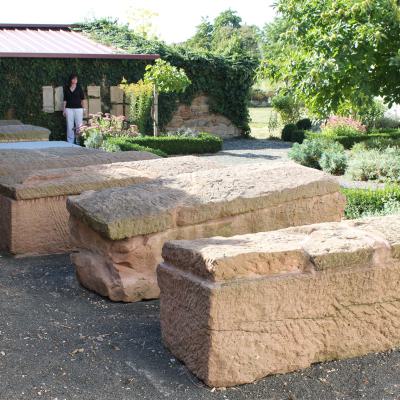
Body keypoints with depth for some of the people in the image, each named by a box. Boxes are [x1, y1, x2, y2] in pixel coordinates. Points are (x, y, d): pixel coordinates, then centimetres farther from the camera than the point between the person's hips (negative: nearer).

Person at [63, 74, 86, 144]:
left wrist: (83, 108, 0)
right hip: (69, 109, 1)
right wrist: (64, 110, 6)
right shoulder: (66, 88, 6)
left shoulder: (79, 87, 2)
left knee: (79, 125, -2)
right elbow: (65, 100, 10)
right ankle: (70, 142, 10)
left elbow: (82, 99, 5)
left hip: (78, 108, -1)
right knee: (70, 126, 3)